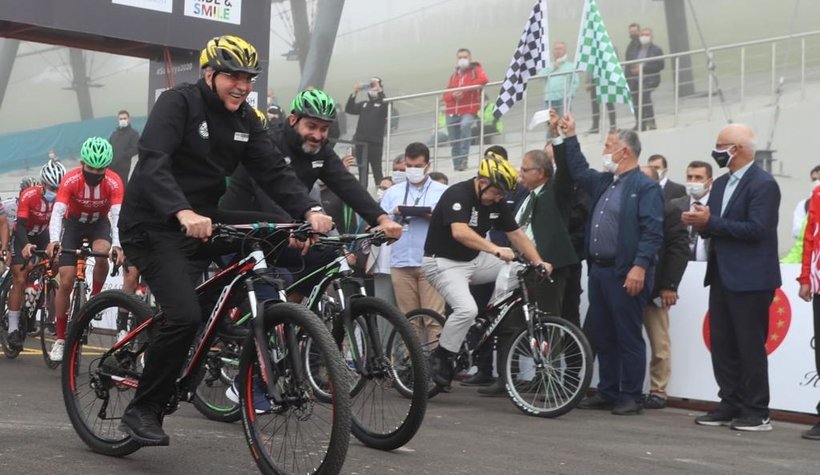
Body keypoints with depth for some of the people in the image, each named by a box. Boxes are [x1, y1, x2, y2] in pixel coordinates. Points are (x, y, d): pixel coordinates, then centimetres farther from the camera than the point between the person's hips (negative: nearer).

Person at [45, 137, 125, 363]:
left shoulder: (114, 182, -27)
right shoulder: (70, 179, -28)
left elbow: (117, 215, -36)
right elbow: (57, 212, -37)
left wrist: (117, 245, -53)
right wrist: (54, 240, -55)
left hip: (100, 223, 0)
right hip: (74, 223, 0)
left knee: (102, 254, -35)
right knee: (66, 281, -8)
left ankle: (95, 298, -6)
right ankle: (60, 339, 3)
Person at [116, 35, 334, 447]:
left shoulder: (245, 119, 5)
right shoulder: (178, 102, -15)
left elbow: (273, 170, -4)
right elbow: (153, 162, -29)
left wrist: (310, 211, -22)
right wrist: (183, 213, -46)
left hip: (204, 221, 7)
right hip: (156, 225, -7)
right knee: (185, 315, -23)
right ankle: (142, 410, -5)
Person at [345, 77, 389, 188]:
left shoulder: (383, 103, 6)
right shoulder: (363, 104, 18)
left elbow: (386, 108, -18)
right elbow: (349, 109, 6)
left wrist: (379, 90, -23)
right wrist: (354, 92, -4)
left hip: (375, 143, -5)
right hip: (360, 142, 5)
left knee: (377, 170, -4)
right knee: (362, 171, 8)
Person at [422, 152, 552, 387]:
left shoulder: (497, 203, 1)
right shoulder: (457, 195, -22)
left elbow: (516, 234, 2)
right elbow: (459, 232, -37)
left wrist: (539, 262, -10)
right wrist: (495, 249, -46)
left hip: (474, 260, 8)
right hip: (444, 262, -7)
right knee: (467, 309, -28)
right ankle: (440, 357, -8)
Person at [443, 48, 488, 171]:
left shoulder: (476, 69, 7)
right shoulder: (454, 76, 20)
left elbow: (483, 79, -17)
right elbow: (446, 96, 16)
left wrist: (464, 88, -16)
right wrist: (453, 95, -10)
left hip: (469, 110, -5)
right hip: (452, 112, 5)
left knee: (465, 126, -35)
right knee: (454, 143, 4)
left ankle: (463, 159, -33)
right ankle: (457, 165, 14)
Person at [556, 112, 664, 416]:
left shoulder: (645, 187, -9)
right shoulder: (602, 182, 17)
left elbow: (652, 231, -16)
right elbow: (579, 171, 34)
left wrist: (640, 266, -24)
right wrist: (569, 137, 30)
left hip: (625, 274, -9)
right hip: (598, 270, 9)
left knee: (628, 337, -1)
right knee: (602, 336, 13)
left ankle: (631, 397, 5)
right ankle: (607, 393, 21)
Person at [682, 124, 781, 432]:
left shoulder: (763, 184, -11)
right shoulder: (720, 184, 15)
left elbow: (756, 229, -21)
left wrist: (710, 222, -18)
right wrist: (702, 223, -8)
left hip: (750, 279, -8)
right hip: (722, 276, 8)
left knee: (750, 347, -3)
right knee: (722, 346, 10)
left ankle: (756, 413, 5)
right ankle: (730, 405, 18)